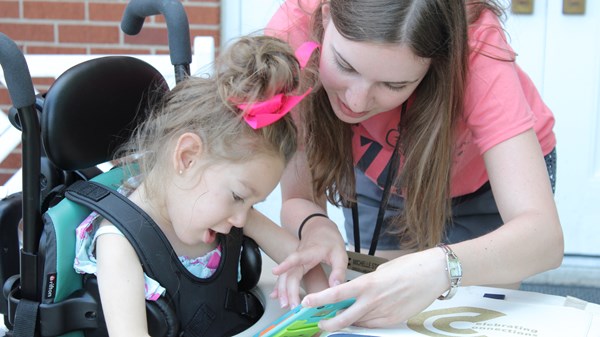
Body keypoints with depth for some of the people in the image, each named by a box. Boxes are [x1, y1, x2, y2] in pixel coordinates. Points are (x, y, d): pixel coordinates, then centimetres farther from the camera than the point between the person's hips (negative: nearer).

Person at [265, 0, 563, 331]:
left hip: (486, 180, -1)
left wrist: (441, 269, -63)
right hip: (379, 179, 2)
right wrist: (315, 227, -49)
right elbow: (297, 199, -26)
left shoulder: (476, 49, -38)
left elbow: (544, 236, -45)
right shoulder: (294, 34, -34)